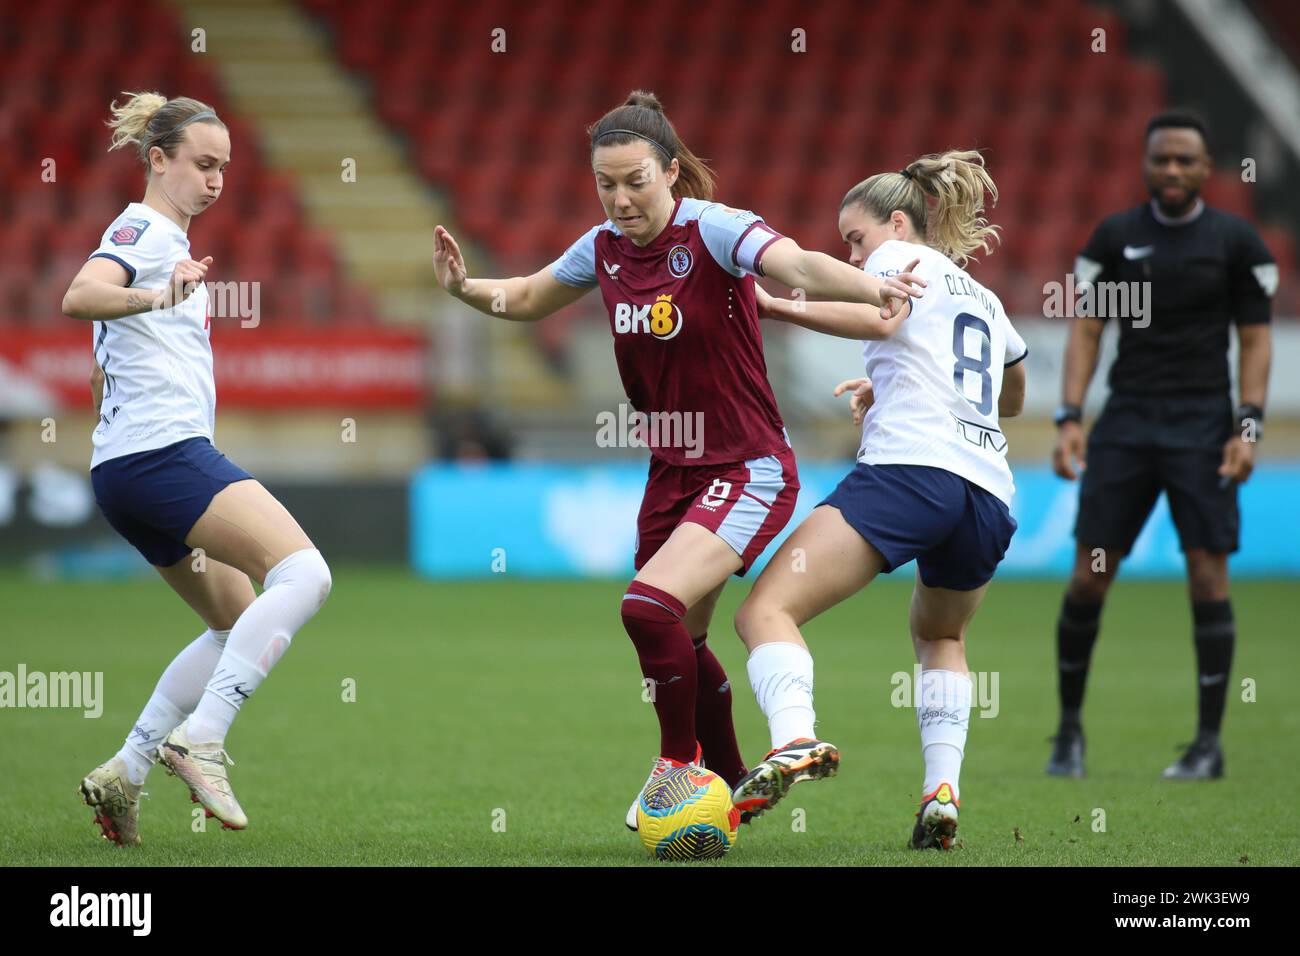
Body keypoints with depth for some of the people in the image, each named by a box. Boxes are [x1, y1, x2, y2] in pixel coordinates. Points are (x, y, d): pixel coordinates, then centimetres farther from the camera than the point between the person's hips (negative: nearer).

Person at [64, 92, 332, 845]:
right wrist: (152, 298, -46)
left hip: (131, 470, 10)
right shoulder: (142, 230, -7)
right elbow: (80, 296, -28)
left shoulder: (166, 238, 23)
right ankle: (199, 739, -26)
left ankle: (125, 772, 9)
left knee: (240, 622, 15)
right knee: (302, 573, -21)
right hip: (164, 450, -10)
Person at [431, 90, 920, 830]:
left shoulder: (713, 230, -19)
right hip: (672, 473, 8)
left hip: (748, 471, -8)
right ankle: (730, 787, 37)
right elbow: (529, 298, 20)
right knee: (680, 644, 17)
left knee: (651, 607, -24)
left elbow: (798, 264, -38)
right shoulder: (605, 247, 2)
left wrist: (867, 287, -58)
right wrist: (465, 288, 0)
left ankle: (681, 763, -2)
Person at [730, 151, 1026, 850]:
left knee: (765, 611, -13)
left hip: (908, 469, -7)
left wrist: (775, 307, -6)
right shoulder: (985, 299, 33)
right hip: (991, 496, 7)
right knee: (939, 636, 33)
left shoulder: (902, 255, 12)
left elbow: (877, 317, -11)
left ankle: (795, 741, -42)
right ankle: (942, 792, 13)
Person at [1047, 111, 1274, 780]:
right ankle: (1069, 728, 12)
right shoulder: (1114, 236, 7)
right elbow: (1086, 328, 6)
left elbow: (1254, 339, 4)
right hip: (1126, 418, 2)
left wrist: (1249, 426, -8)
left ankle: (1209, 743, 1)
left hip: (1202, 423, -2)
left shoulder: (1237, 242, 2)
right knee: (1088, 575, -3)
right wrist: (1069, 418, -4)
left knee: (1208, 575, -7)